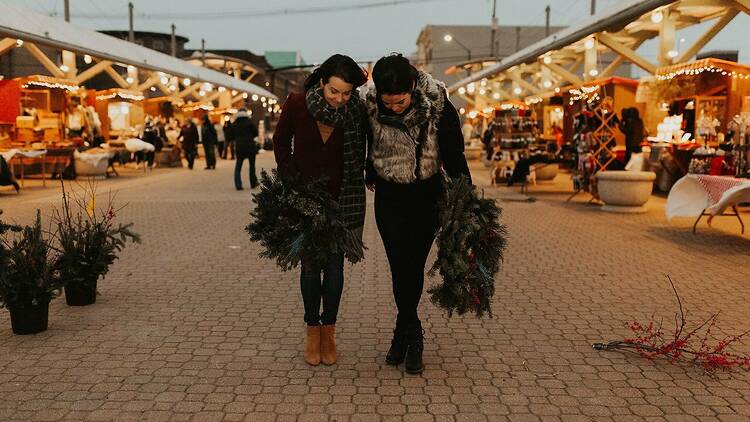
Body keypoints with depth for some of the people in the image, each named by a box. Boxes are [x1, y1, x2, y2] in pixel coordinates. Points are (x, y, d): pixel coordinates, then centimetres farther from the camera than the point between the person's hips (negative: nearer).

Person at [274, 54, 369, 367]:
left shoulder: (357, 111, -13)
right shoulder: (297, 104, -12)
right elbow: (281, 142, 4)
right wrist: (290, 178, -1)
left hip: (341, 197, 0)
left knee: (334, 265, 5)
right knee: (310, 266, 4)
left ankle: (329, 331, 20)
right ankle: (312, 330, 19)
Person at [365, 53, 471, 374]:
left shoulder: (438, 105, -17)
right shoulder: (371, 107, -12)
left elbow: (454, 154, -10)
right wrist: (371, 176, 13)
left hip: (426, 195, -1)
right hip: (389, 197, 2)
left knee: (413, 265, 1)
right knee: (400, 266, -1)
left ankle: (403, 332, 16)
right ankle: (412, 334, 12)